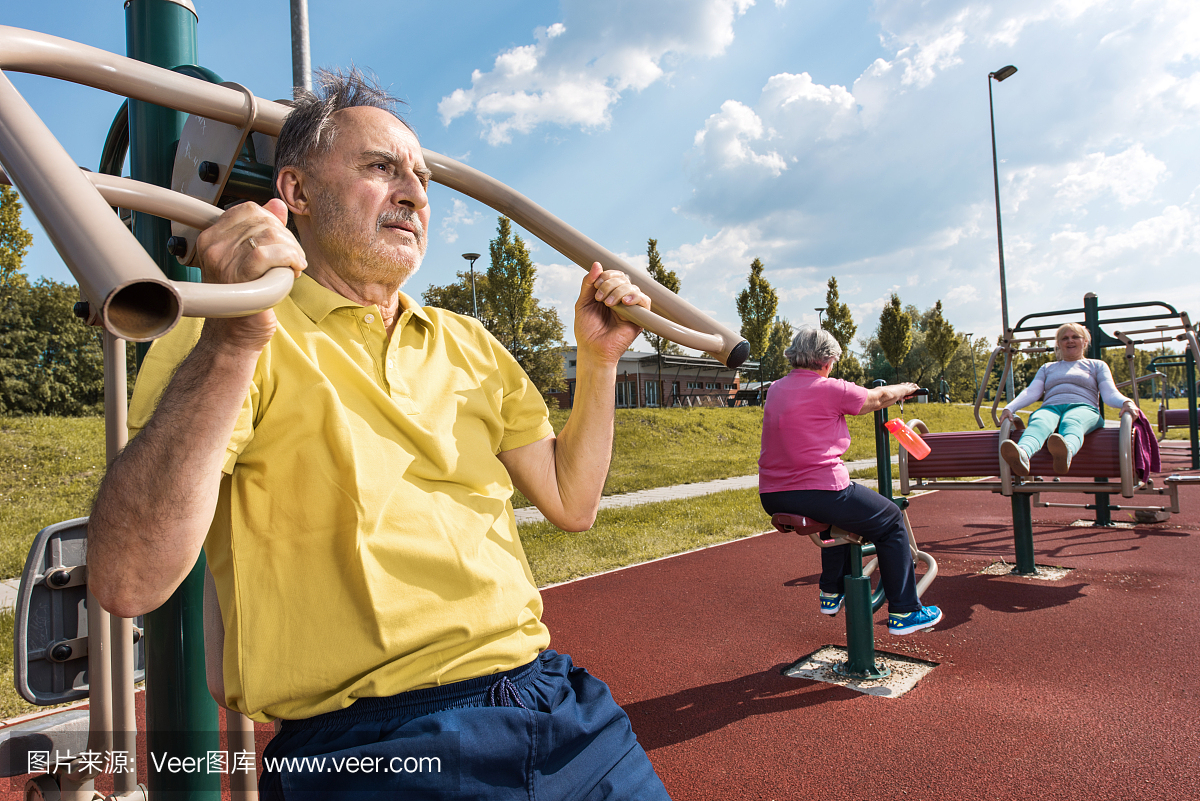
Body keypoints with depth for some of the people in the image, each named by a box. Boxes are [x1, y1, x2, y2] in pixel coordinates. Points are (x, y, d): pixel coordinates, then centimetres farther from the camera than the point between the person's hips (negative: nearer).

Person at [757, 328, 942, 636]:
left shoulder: (775, 389, 12)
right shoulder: (828, 389, -9)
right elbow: (878, 398, 7)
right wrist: (904, 388, 29)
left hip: (773, 498, 8)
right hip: (818, 492, -8)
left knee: (839, 512, 36)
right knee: (891, 521, 14)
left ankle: (832, 593, 42)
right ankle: (904, 612, 19)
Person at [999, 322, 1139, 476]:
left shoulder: (1097, 365, 29)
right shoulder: (1047, 367, 34)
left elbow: (1110, 394, 13)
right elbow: (1031, 392, 17)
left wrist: (1126, 402, -12)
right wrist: (1009, 408, -4)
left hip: (1083, 407, -1)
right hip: (1050, 408, 1)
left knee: (1071, 423, -41)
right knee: (1038, 422, -39)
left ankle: (1066, 452, -77)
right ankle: (1022, 454, -73)